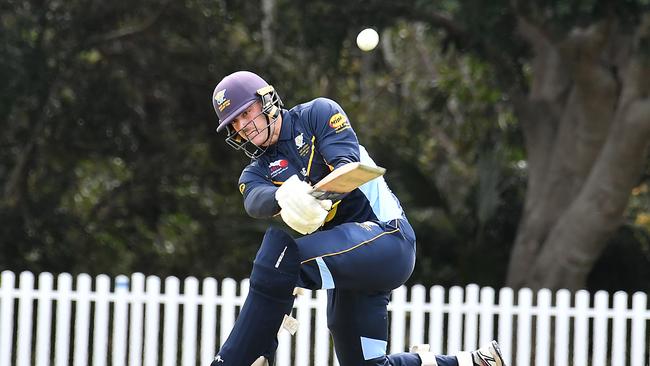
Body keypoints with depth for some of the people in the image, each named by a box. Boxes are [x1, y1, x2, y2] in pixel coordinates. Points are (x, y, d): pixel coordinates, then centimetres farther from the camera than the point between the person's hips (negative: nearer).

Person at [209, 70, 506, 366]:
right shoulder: (256, 173, 14)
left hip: (386, 234, -8)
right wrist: (284, 197, -37)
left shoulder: (318, 113, 3)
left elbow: (348, 166, -14)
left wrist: (318, 198, -36)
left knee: (279, 247, -28)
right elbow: (256, 202, -12)